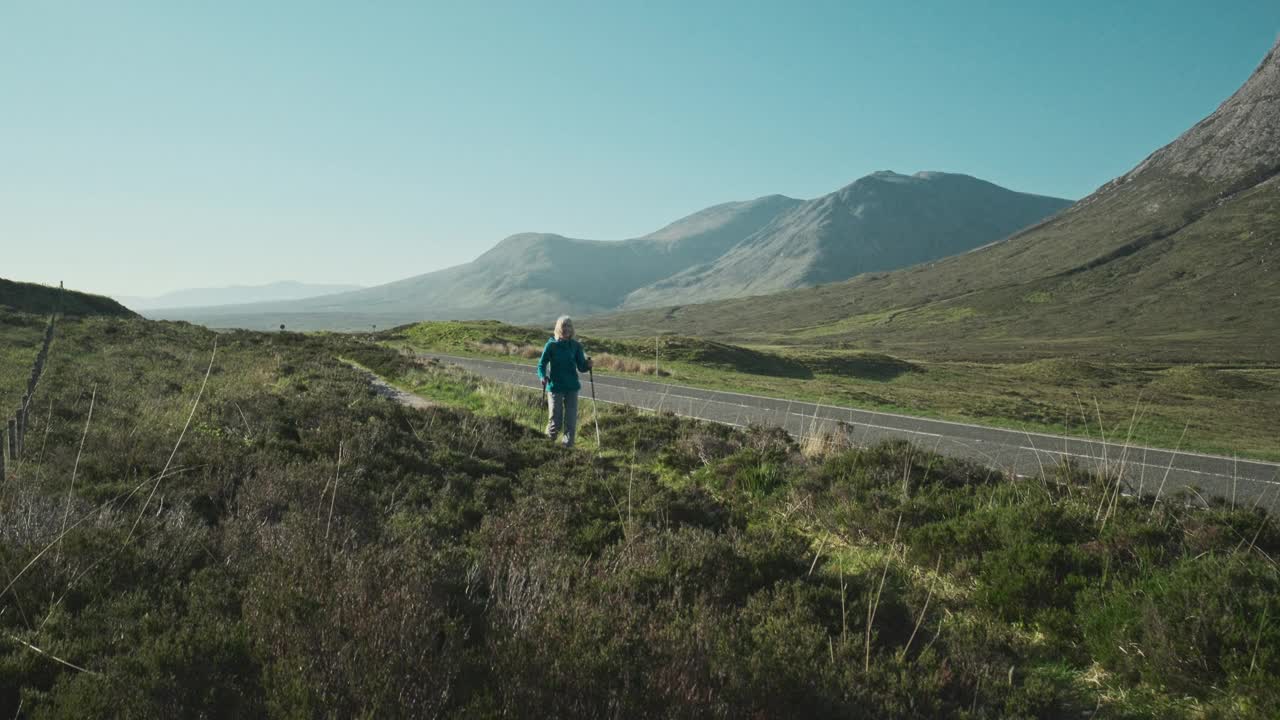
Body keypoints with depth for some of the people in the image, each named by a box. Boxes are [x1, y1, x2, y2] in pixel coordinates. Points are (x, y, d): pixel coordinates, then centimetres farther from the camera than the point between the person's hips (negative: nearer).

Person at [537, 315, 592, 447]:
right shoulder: (551, 345, -3)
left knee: (571, 420, -2)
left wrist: (587, 365, -17)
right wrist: (543, 377, -21)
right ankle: (549, 443, 29)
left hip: (572, 388, 2)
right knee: (555, 423, -1)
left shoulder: (576, 346, 4)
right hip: (555, 388, -2)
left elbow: (581, 367, 6)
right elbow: (541, 365, -1)